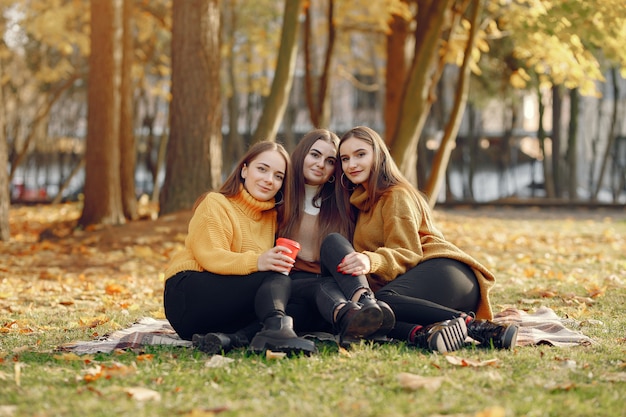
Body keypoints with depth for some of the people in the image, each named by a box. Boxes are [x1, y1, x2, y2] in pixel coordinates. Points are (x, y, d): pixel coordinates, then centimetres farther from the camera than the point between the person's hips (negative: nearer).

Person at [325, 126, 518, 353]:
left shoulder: (396, 196, 3)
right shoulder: (362, 202, 27)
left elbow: (407, 255, -9)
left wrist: (372, 262, -28)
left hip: (444, 272, -7)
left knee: (385, 298, -38)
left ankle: (472, 324, -42)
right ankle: (418, 333, -42)